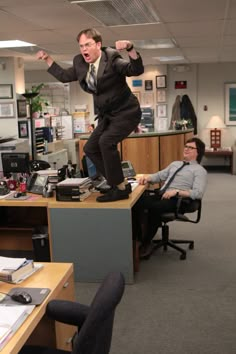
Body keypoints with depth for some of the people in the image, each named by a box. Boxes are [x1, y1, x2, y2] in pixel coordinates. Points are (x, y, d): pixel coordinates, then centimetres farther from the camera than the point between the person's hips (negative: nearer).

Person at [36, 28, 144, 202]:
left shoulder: (112, 59, -18)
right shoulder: (80, 63, 2)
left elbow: (137, 70, -29)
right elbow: (64, 76, 17)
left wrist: (130, 49, -44)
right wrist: (47, 59, 11)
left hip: (126, 112, -8)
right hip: (107, 115, 9)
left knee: (106, 141, -29)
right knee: (90, 148, 7)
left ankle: (121, 188, -16)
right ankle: (119, 183, 14)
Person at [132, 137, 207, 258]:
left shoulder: (199, 170, 4)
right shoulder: (175, 164, 26)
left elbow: (198, 193, -10)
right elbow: (159, 176, 26)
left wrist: (176, 192, -20)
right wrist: (147, 177, 4)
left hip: (177, 200, -6)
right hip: (160, 195, 6)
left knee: (154, 208, -36)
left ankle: (146, 242, -17)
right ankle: (136, 238, -15)